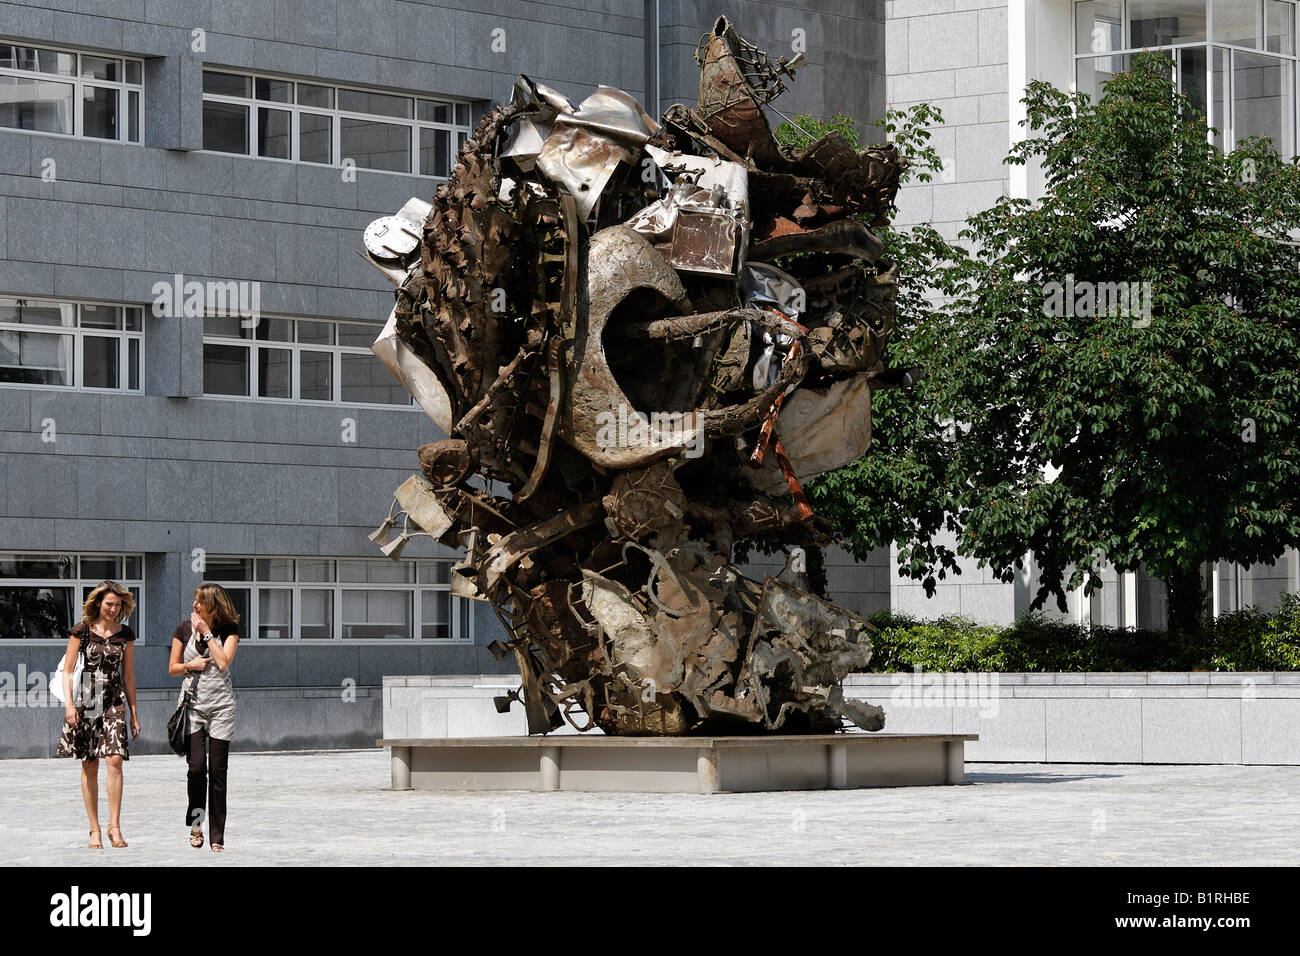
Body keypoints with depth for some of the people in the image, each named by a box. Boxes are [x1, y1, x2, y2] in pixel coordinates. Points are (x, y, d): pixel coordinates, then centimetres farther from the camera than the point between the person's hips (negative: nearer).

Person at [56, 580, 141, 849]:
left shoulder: (125, 634, 8)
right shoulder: (82, 631, 1)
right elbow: (67, 671, 1)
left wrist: (134, 713, 14)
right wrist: (69, 704, -12)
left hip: (114, 702, 1)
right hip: (86, 701, -1)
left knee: (115, 759, -15)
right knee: (89, 766, 1)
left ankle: (115, 826, -13)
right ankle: (94, 830, 7)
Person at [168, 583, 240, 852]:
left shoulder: (229, 630, 0)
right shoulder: (184, 629, 5)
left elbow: (223, 662, -14)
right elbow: (172, 668, 10)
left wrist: (206, 633, -10)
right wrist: (190, 665, -10)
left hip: (220, 705, -1)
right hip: (192, 702, 1)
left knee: (217, 772, -3)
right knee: (196, 767, -12)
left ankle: (217, 838, 2)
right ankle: (195, 822, 10)